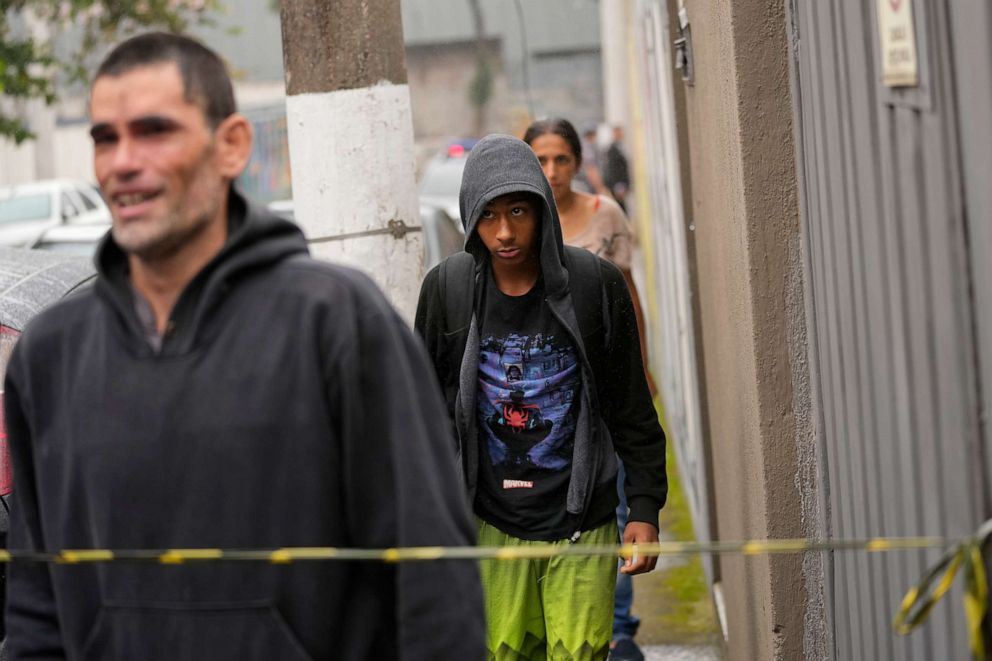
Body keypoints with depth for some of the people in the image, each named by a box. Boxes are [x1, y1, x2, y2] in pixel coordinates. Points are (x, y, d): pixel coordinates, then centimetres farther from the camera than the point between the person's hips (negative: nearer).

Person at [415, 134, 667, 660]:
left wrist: (646, 509, -2)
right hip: (493, 524, 1)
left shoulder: (595, 284, -7)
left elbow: (632, 409, 0)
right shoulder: (446, 290, -3)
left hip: (581, 522, -1)